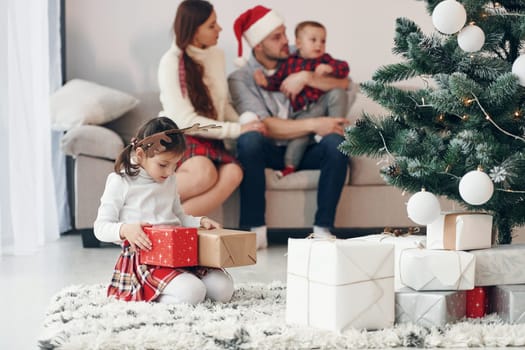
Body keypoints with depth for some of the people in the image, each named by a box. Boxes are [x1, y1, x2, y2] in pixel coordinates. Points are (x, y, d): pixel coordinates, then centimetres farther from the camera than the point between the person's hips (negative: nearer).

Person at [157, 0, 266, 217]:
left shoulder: (217, 55, 11)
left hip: (210, 140, 6)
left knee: (233, 173, -30)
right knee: (205, 173, -38)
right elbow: (185, 120, -15)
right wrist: (238, 130, -16)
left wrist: (245, 125, 0)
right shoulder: (171, 62, -9)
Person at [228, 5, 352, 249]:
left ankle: (322, 228, -23)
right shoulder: (240, 79, -2)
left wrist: (307, 78, -16)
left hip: (306, 150, 2)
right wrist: (313, 125, -22)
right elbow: (264, 125, -16)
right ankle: (255, 230, -28)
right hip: (270, 152, -2)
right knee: (248, 140, -34)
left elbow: (344, 84, -1)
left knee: (336, 142, -28)